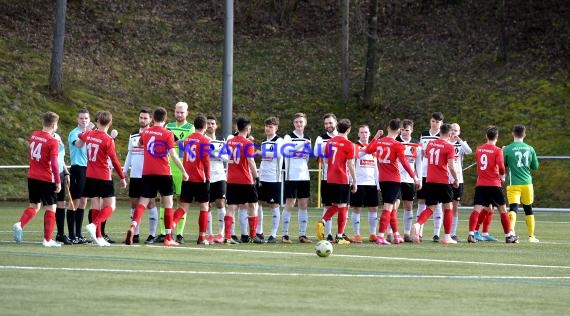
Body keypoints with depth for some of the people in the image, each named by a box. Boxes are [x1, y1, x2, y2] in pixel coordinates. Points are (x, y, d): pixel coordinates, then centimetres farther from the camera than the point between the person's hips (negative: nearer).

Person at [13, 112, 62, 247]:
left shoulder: (34, 135, 4)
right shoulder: (52, 142, -15)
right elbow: (54, 163, -19)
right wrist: (58, 182, -13)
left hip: (32, 176, 6)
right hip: (46, 179, -6)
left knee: (34, 206, 17)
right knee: (51, 208, 6)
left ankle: (20, 224, -8)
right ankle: (47, 240, 5)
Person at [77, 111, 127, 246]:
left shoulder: (89, 134, 2)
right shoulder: (108, 140, -14)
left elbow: (78, 143, 26)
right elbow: (114, 161, -12)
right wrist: (122, 178, -4)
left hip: (90, 176, 6)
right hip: (104, 178, -6)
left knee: (96, 206, 10)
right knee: (110, 207, 0)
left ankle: (98, 237, 9)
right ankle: (94, 225, -23)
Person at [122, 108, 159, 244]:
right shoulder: (133, 136, 14)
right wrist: (124, 171, 14)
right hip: (134, 175, 6)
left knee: (150, 203, -3)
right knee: (134, 203, 6)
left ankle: (152, 235, 1)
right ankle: (135, 234, 11)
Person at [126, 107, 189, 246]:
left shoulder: (145, 132, 7)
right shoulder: (168, 134, -5)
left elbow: (139, 144, 28)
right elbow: (173, 155, -10)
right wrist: (184, 172, -4)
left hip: (147, 173, 3)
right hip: (164, 173, -3)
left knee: (143, 203, 3)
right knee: (168, 204, 7)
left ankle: (133, 226, -24)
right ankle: (168, 238, 5)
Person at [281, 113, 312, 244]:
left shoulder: (307, 138, 14)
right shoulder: (289, 137, -2)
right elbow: (287, 150, -21)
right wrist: (302, 144, -26)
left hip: (304, 177, 5)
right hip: (291, 176, -5)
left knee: (303, 205, 5)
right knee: (289, 204, -4)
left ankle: (302, 234, 8)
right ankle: (285, 234, 0)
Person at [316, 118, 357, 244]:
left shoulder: (330, 142, 7)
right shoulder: (348, 145, -10)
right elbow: (350, 165, -10)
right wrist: (354, 182, -3)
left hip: (330, 179, 5)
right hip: (343, 180, -5)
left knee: (335, 205, 18)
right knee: (342, 206, 1)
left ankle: (322, 222, -7)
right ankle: (340, 236, 2)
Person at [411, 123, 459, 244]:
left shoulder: (430, 144, 9)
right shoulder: (449, 147, -8)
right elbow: (451, 166, -12)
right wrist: (456, 179, 1)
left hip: (429, 181, 4)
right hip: (443, 181, -4)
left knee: (430, 208, 7)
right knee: (447, 207, 10)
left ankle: (418, 224, -22)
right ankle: (447, 237, 9)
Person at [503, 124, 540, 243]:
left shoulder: (507, 149, -5)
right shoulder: (530, 149, 3)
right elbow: (535, 166, 9)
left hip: (513, 184, -2)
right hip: (527, 183, 2)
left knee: (513, 208, -9)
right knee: (528, 209, 16)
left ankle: (511, 230, -34)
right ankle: (531, 236, 22)